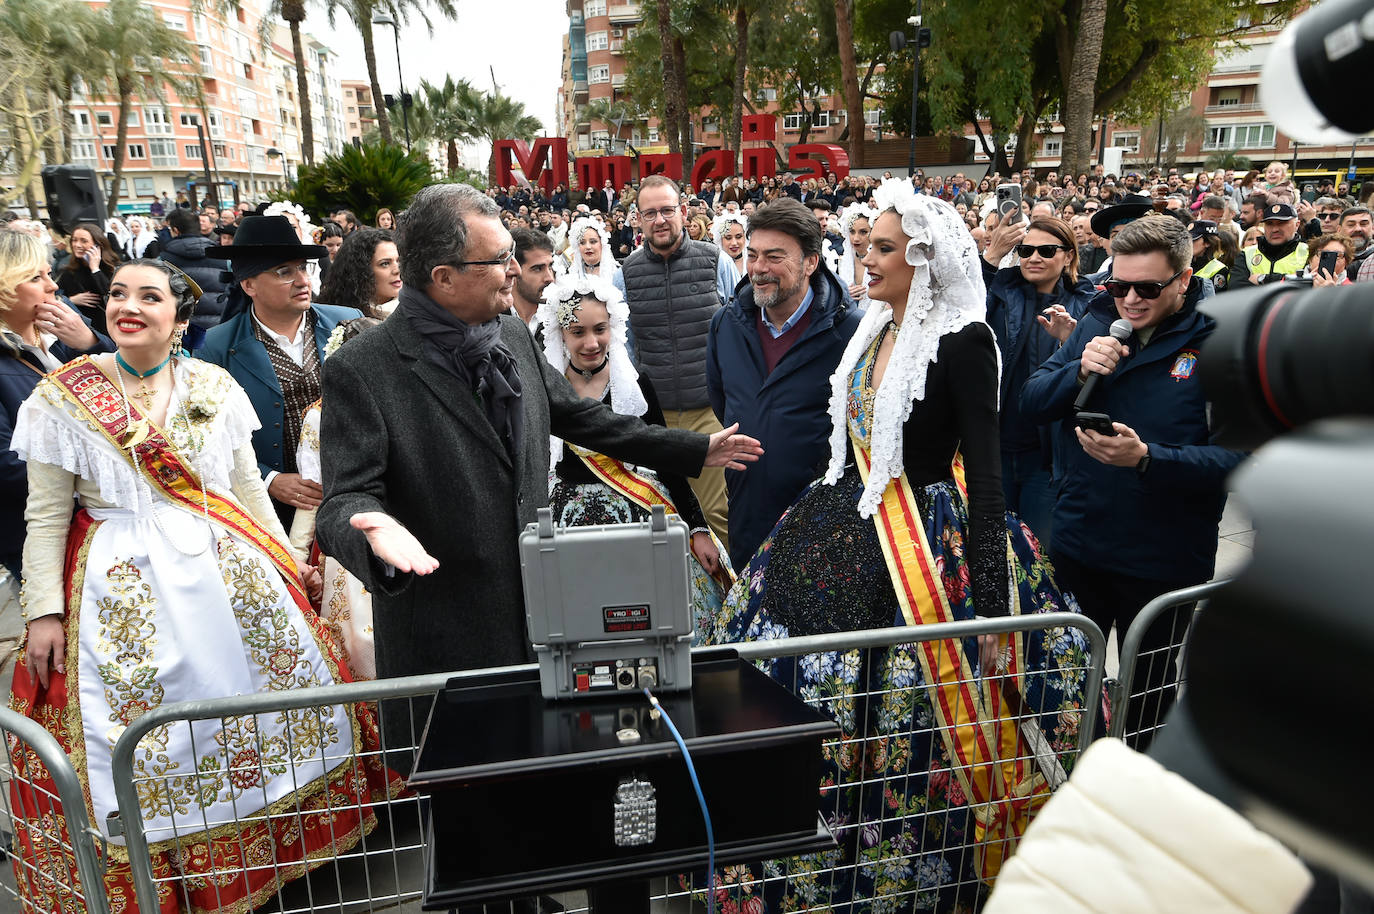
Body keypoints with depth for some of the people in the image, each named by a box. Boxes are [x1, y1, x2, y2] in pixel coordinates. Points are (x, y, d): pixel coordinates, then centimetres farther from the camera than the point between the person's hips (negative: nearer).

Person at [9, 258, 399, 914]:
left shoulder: (213, 387, 3)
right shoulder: (65, 395, -4)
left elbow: (248, 487, 10)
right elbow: (46, 516, -2)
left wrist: (284, 560, 9)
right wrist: (43, 611, -6)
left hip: (227, 568, 3)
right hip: (124, 585, -3)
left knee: (267, 689, 7)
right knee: (140, 719, 2)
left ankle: (272, 852, 28)